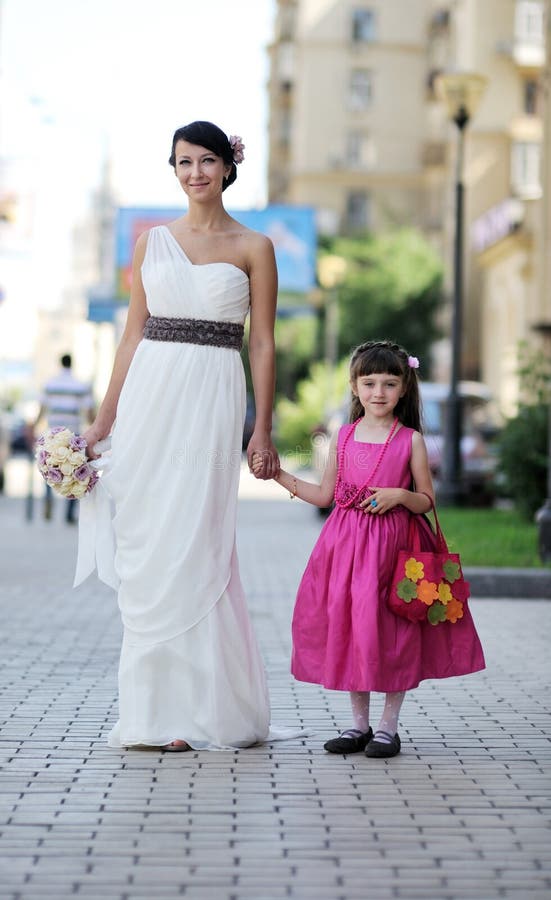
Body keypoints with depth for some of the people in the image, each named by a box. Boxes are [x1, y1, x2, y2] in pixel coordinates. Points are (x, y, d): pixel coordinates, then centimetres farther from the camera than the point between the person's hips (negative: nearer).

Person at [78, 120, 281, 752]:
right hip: (149, 393, 3)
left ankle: (198, 707, 2)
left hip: (212, 398, -3)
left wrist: (263, 429, -4)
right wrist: (104, 420, 10)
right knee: (145, 546, 2)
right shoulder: (152, 242, 12)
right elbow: (134, 332, 13)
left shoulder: (252, 248, 4)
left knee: (193, 544, -7)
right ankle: (152, 706, 10)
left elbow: (262, 344, 2)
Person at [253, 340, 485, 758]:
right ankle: (359, 723, 18)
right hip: (346, 543, 3)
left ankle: (389, 725, 12)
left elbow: (426, 500, 2)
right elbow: (325, 494, 12)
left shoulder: (411, 440, -2)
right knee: (347, 625, 5)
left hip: (391, 543, -3)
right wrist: (279, 474, 7)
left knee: (390, 629, -2)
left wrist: (399, 495, -17)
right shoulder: (343, 437, 7)